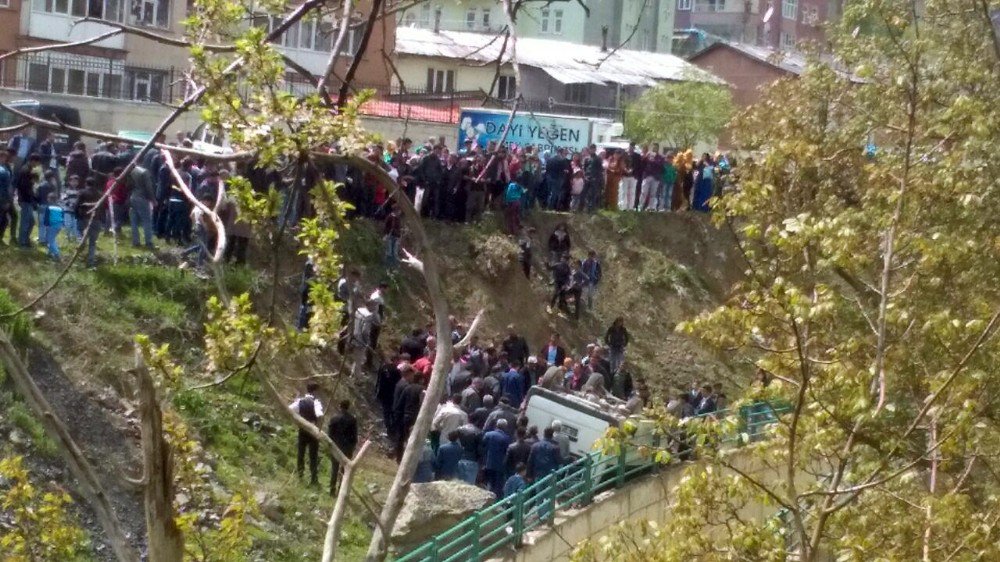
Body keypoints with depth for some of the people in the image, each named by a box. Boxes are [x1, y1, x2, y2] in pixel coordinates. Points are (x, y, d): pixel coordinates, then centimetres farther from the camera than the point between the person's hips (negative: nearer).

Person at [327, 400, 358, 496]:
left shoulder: (334, 419, -7)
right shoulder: (353, 419, -7)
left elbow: (329, 433, -4)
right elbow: (355, 435, -4)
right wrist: (353, 447, 6)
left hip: (336, 446, 1)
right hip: (348, 447, -1)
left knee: (335, 468, 11)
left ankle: (332, 489, 9)